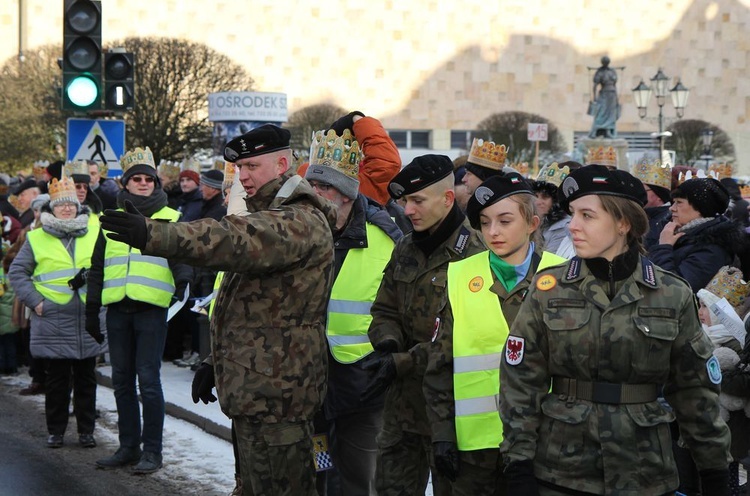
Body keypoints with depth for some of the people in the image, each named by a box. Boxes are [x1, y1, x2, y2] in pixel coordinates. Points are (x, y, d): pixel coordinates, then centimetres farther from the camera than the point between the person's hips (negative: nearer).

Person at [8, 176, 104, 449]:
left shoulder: (95, 234, 8)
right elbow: (17, 271, 7)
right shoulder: (37, 239, 4)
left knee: (86, 378, 6)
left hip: (89, 321, 1)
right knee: (57, 380, 3)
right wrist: (35, 300, -3)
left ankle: (86, 430, 14)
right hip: (53, 322, -1)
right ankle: (55, 431, 12)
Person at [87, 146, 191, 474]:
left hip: (151, 308, -4)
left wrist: (182, 281, -21)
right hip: (118, 309, 4)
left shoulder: (169, 219, 6)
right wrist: (92, 309, 16)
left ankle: (152, 450, 1)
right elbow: (97, 268, 19)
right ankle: (128, 447, 17)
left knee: (148, 379, -7)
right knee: (122, 380, 8)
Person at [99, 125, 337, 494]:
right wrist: (216, 361, 23)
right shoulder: (267, 217, 21)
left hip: (276, 393, -11)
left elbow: (236, 241, -36)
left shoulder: (302, 221, -17)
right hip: (254, 392, 11)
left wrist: (154, 236, -45)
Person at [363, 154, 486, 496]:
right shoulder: (405, 250, 10)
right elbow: (385, 310, 16)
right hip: (402, 402, 7)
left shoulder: (473, 254, -14)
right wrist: (388, 344, -6)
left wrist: (403, 363, -21)